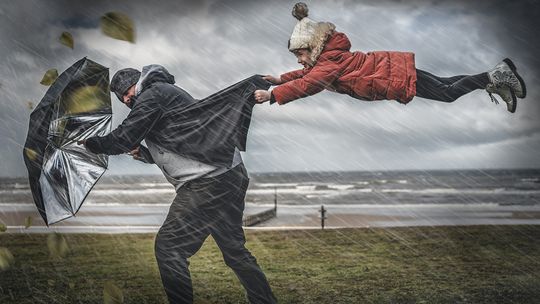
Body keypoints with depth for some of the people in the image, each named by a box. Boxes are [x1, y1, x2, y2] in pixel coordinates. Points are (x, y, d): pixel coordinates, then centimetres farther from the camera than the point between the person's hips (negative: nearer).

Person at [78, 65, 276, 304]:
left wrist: (90, 143, 7)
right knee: (235, 251, 18)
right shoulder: (169, 93, 26)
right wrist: (143, 154, 15)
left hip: (207, 184, -10)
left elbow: (123, 139, -9)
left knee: (168, 246, -6)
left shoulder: (153, 94, -4)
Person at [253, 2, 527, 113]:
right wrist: (281, 79, 17)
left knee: (448, 93, -7)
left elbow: (307, 84, -29)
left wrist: (273, 95, -29)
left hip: (398, 77, -9)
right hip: (393, 67, 9)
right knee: (445, 85, 14)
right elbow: (308, 73, 27)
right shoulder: (326, 55, 10)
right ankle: (497, 77, 18)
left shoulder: (330, 61, -18)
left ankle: (495, 76, 0)